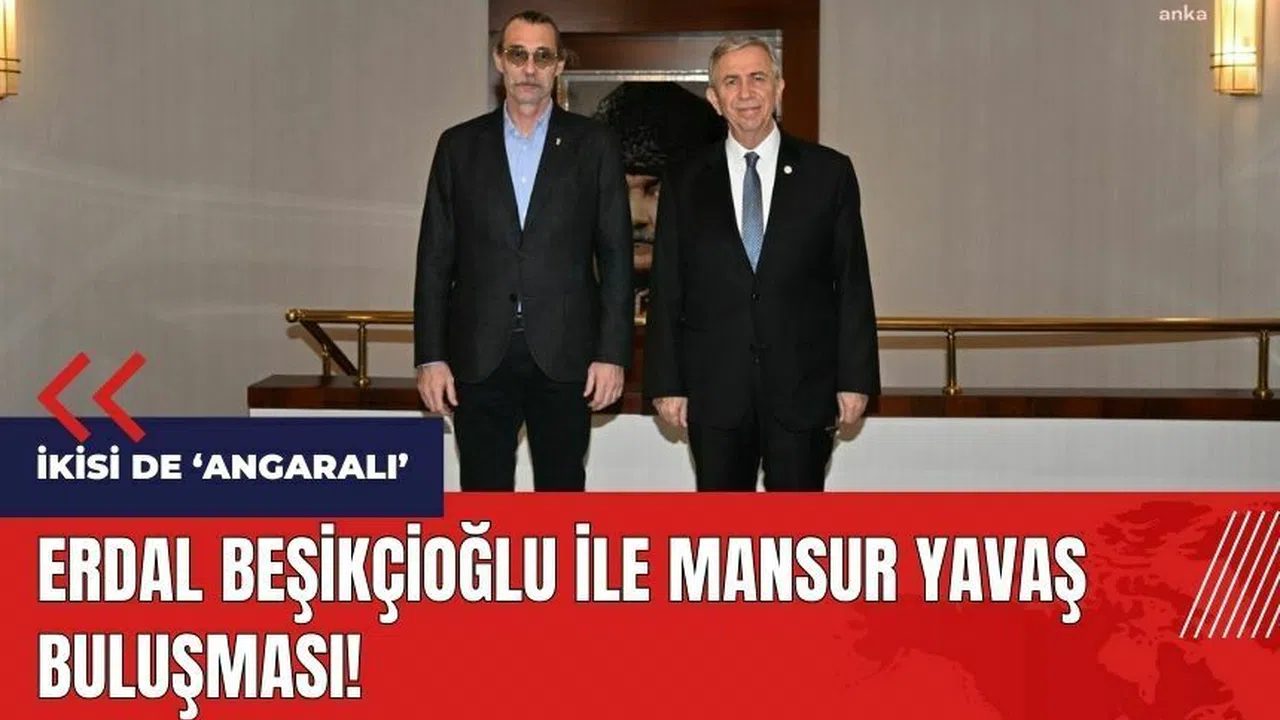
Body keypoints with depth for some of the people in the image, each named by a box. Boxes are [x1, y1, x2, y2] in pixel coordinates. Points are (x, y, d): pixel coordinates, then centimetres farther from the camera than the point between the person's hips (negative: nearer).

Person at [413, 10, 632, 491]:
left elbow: (615, 256, 2)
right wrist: (430, 357, 0)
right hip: (479, 357, 1)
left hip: (565, 356, -1)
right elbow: (436, 258, 6)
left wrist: (612, 353, -5)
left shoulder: (594, 145, 4)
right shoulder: (459, 145, 7)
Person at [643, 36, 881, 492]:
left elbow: (852, 282, 2)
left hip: (803, 387, -1)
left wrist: (856, 378, -2)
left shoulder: (829, 172, 4)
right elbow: (666, 291, 6)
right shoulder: (684, 183, 7)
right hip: (714, 390, 1)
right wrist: (666, 383, 0)